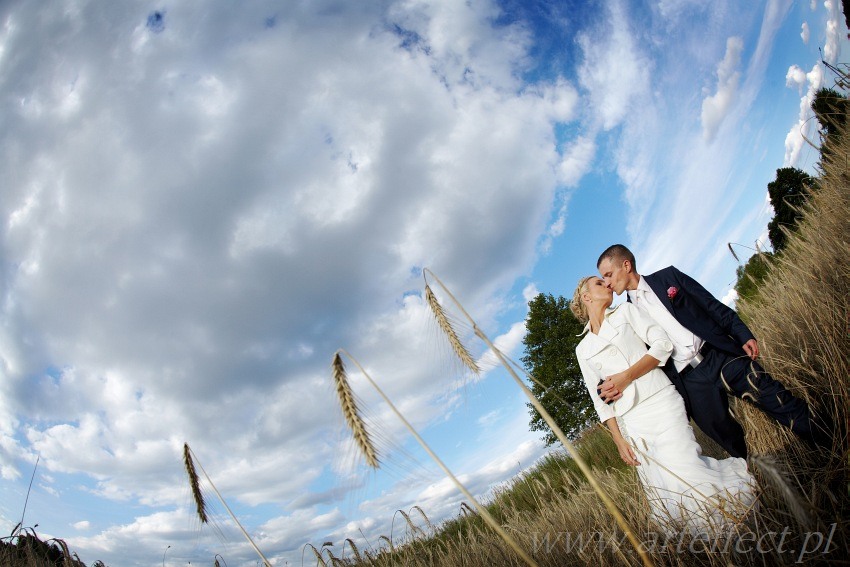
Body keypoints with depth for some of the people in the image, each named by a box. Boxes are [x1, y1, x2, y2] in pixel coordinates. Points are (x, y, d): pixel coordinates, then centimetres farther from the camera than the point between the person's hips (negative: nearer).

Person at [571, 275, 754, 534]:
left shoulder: (625, 311, 10)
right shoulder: (583, 349, 14)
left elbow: (662, 343, -1)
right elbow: (600, 400, 13)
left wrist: (627, 375, -11)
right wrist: (618, 439, 4)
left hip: (660, 403, -2)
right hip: (633, 423, 2)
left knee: (685, 472, -17)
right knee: (664, 501, 1)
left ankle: (739, 470, 9)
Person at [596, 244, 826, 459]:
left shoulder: (667, 277, 3)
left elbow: (713, 306, 5)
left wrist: (743, 335, -3)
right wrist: (622, 383, -14)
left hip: (721, 357, 0)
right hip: (689, 381, 1)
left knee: (779, 402, 3)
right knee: (728, 438, 3)